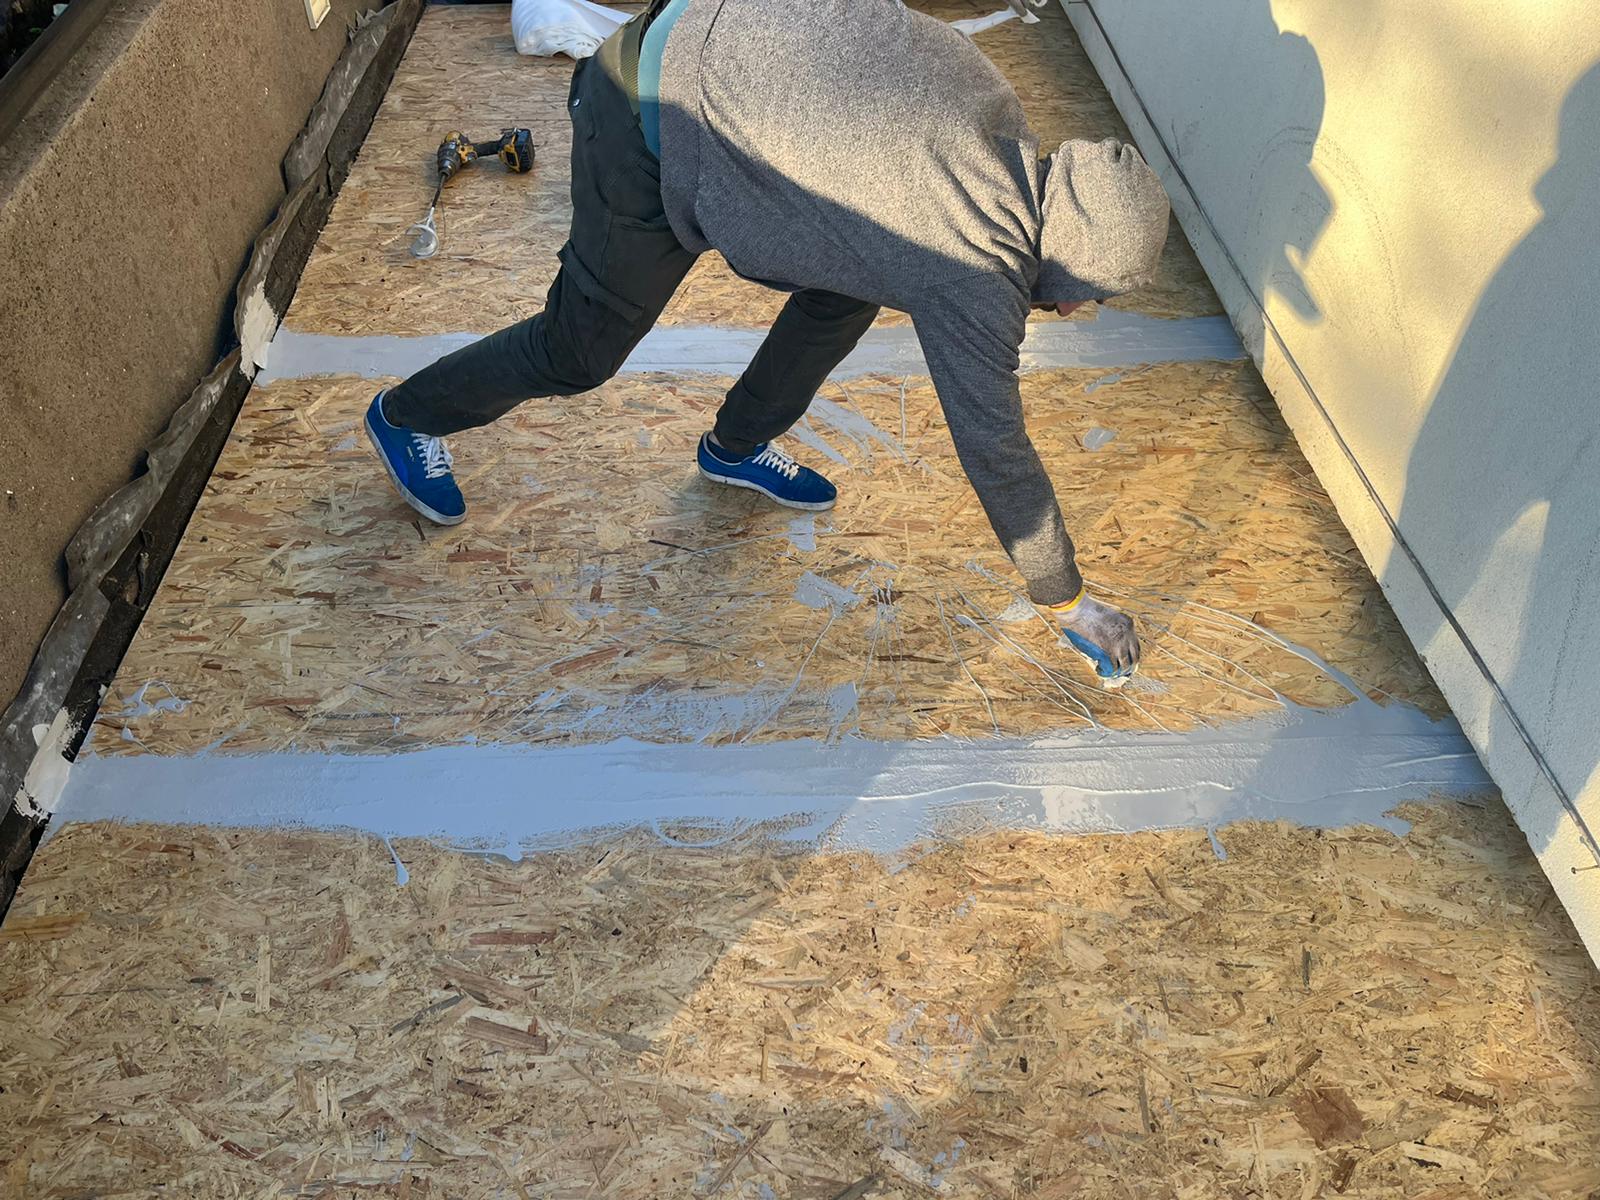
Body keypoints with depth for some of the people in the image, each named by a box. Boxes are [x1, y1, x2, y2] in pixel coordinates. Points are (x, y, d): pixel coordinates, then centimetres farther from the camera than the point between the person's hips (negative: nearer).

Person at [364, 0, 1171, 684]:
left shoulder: (1004, 125, 1)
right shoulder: (980, 273, -21)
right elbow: (995, 454, -16)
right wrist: (1069, 604, -4)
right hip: (651, 134, -8)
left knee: (848, 285, 12)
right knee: (581, 352, 9)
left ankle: (737, 446, 31)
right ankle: (408, 415, 33)